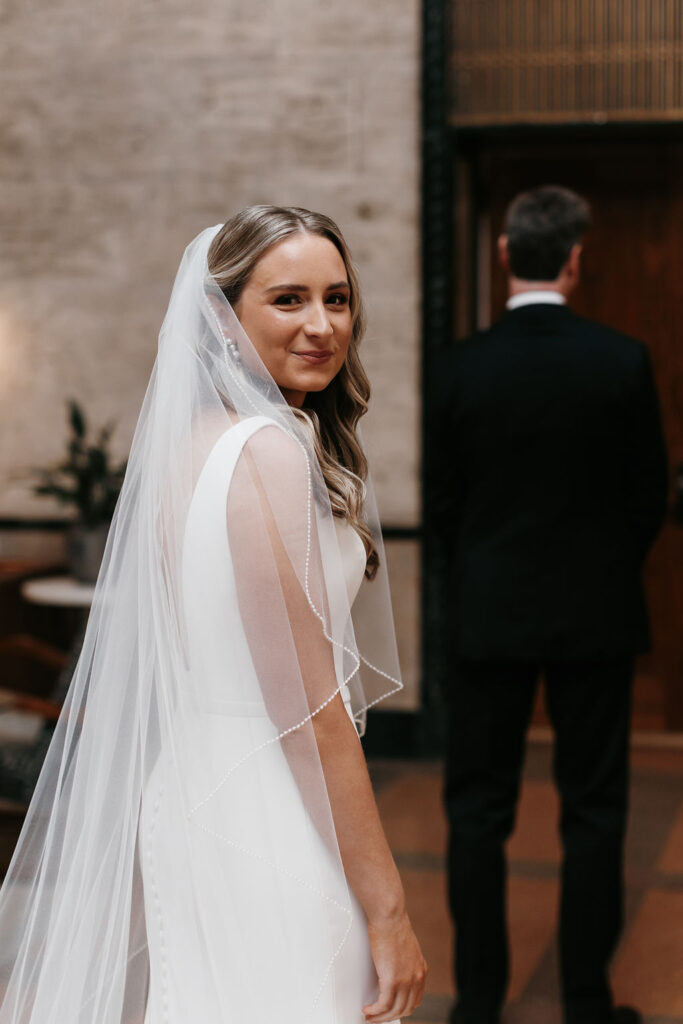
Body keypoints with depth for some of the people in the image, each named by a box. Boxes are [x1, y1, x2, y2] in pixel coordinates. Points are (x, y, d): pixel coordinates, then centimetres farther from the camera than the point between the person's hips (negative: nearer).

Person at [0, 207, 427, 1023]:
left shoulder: (193, 441, 8)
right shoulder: (272, 452, -18)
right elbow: (310, 711, -20)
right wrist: (387, 907, -15)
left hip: (189, 794, 9)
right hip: (269, 826, -9)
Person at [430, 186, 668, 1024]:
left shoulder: (458, 369, -7)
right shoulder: (623, 362, -9)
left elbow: (445, 500, 2)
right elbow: (650, 494, 0)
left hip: (489, 616, 1)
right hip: (595, 613, 0)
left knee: (477, 812, 10)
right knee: (593, 812, 9)